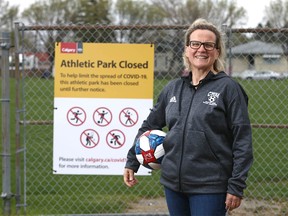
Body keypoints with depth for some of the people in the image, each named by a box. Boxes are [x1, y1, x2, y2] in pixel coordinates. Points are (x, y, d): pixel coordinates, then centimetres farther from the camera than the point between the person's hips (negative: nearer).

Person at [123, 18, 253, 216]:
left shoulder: (228, 88, -5)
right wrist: (132, 162, 14)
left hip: (210, 187, -5)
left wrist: (236, 186, -12)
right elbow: (149, 126, 20)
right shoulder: (173, 88, 10)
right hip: (174, 184, 5)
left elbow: (242, 140, -8)